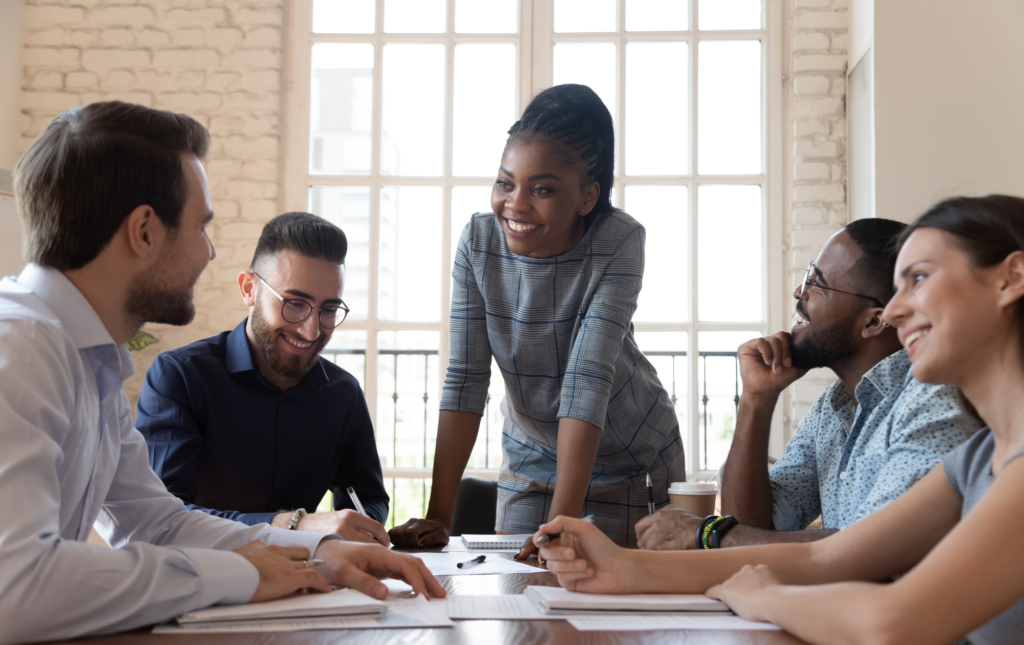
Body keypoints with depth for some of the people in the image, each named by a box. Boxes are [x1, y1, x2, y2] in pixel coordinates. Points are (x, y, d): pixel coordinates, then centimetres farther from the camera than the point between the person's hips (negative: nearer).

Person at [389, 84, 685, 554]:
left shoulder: (618, 243, -26)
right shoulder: (479, 241, -17)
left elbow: (588, 381, -33)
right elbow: (465, 380, -18)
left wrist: (562, 523, -38)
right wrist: (438, 516, -23)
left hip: (632, 460, -2)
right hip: (530, 458, 3)